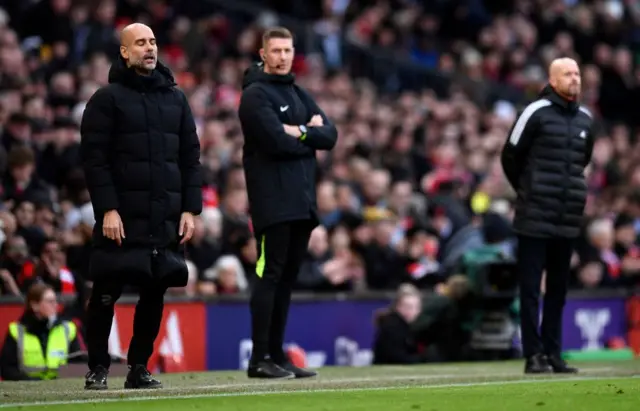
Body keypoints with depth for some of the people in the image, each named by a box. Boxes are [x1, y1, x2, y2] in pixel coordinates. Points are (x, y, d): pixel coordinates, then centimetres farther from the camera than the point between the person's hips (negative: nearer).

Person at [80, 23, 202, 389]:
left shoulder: (176, 98, 14)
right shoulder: (108, 98, 0)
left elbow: (190, 157, 14)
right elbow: (94, 158, -6)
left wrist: (190, 209, 5)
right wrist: (108, 209, -14)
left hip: (166, 220, 4)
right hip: (122, 219, -4)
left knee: (154, 294, 4)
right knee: (106, 295, -2)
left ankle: (140, 367, 14)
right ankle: (98, 368, 8)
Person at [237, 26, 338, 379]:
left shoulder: (299, 95, 19)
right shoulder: (256, 95, -5)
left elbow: (330, 136, 8)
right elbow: (277, 142, -18)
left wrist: (299, 132, -9)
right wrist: (310, 135, -3)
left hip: (302, 201, 8)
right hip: (272, 201, -8)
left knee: (287, 279, 8)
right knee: (270, 276, -10)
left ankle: (276, 355, 12)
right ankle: (260, 359, -10)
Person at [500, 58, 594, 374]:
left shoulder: (585, 119, 11)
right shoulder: (536, 113, -6)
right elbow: (510, 156, 0)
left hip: (569, 220, 5)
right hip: (535, 218, -5)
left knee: (558, 289, 9)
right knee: (531, 289, -3)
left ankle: (553, 353, 13)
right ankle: (533, 354, -2)